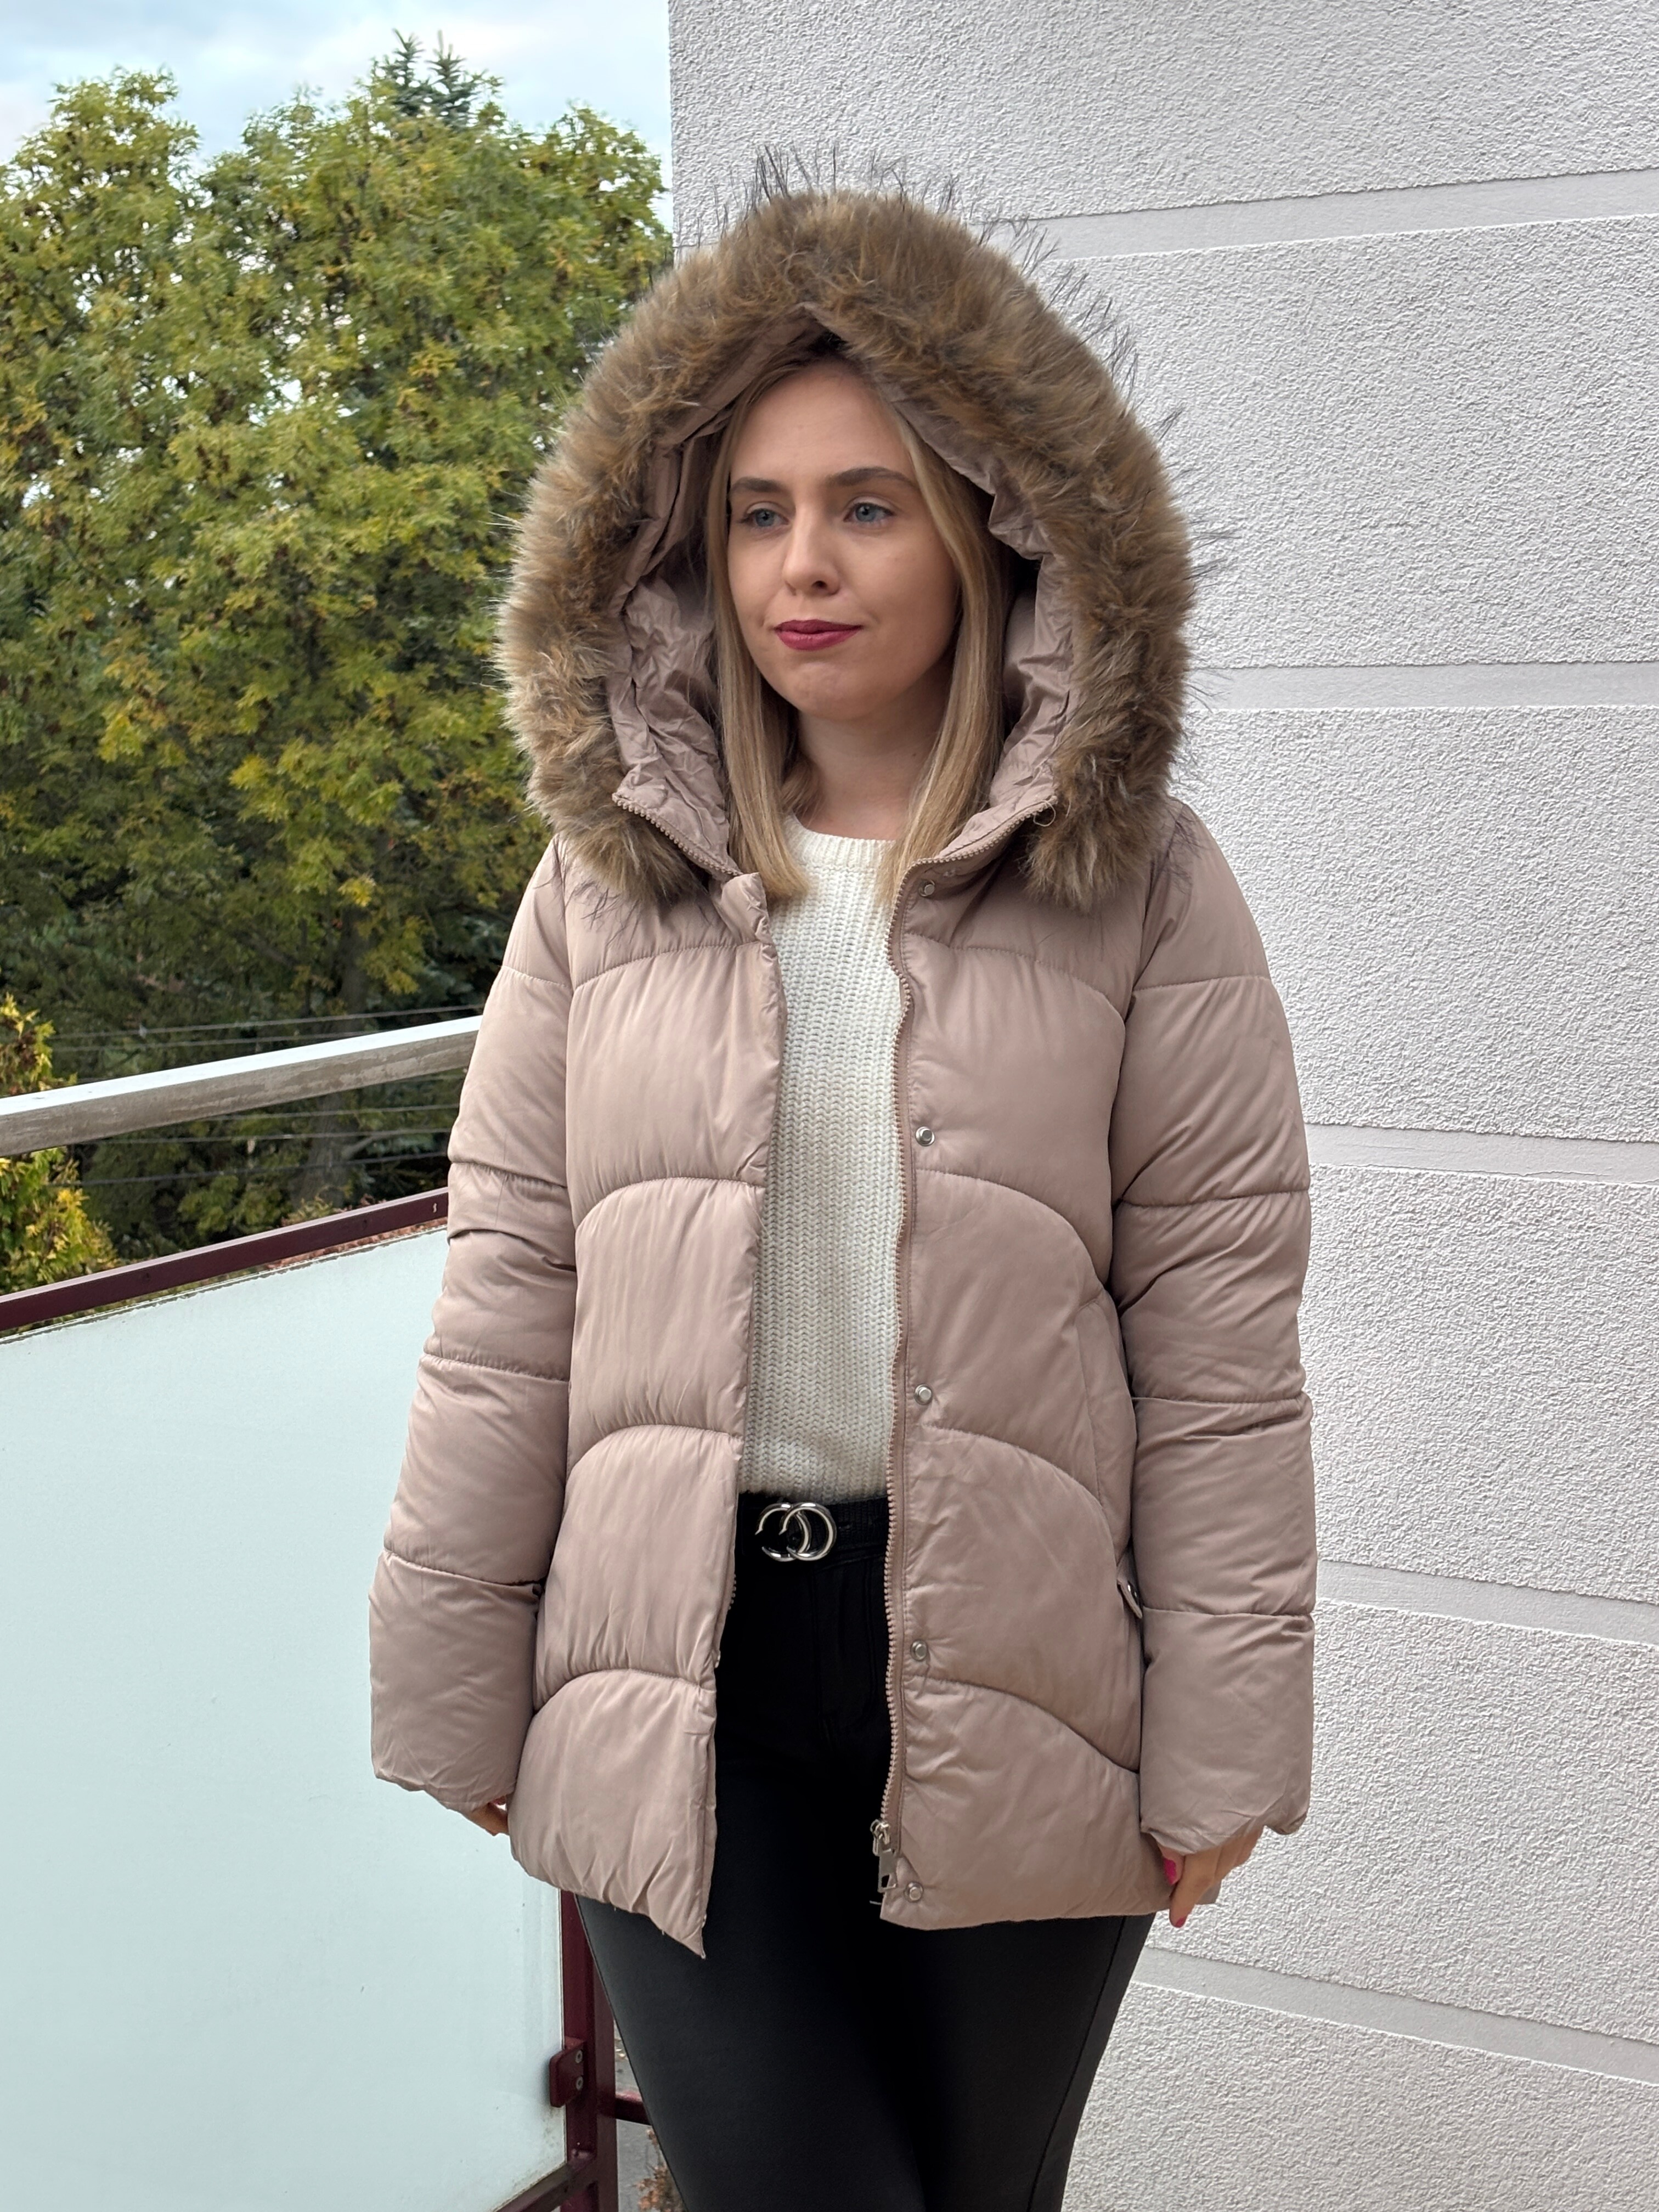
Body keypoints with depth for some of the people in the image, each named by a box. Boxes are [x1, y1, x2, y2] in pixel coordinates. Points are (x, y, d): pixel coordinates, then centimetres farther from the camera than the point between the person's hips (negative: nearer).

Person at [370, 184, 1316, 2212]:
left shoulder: (1138, 889, -1)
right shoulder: (607, 876, 4)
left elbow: (1217, 1338, -3)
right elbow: (507, 1308, 5)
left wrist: (1220, 1740, -4)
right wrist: (455, 1696, 4)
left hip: (1009, 1673, 0)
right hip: (676, 1689, 1)